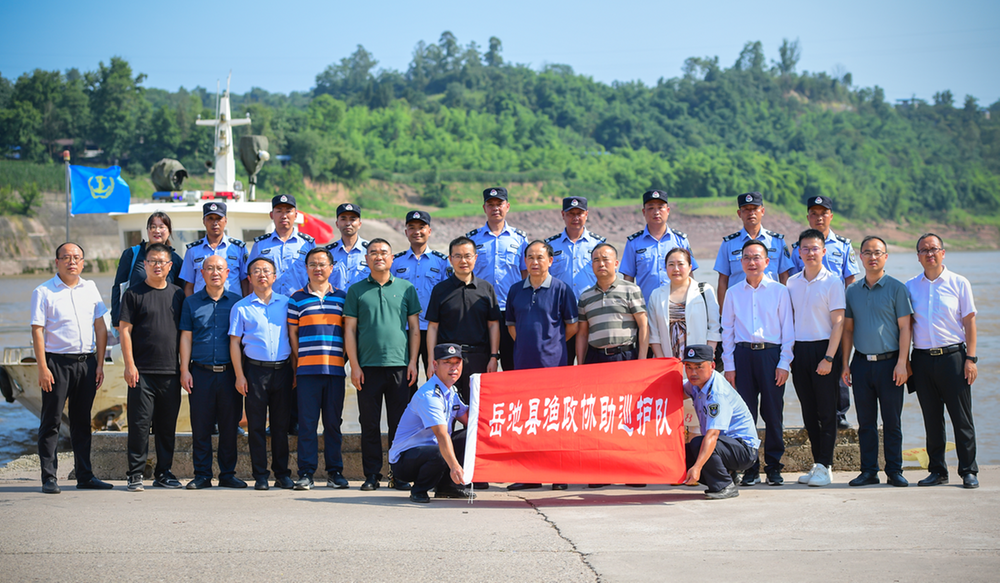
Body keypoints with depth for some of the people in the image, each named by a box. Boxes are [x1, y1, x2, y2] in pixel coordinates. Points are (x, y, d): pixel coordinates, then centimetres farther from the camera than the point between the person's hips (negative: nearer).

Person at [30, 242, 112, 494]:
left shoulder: (90, 288, 12)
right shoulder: (43, 292, -1)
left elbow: (100, 327, 12)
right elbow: (37, 331, -6)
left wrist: (100, 363, 6)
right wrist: (42, 368, -13)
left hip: (87, 362, 4)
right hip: (57, 362, -4)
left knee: (82, 421, 10)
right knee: (51, 421, -2)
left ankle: (85, 475, 15)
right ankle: (49, 477, 1)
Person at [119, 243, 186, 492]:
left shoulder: (177, 294, 13)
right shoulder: (134, 294, 2)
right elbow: (125, 330, -2)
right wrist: (129, 364, -10)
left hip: (171, 372, 4)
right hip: (142, 371, -4)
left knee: (167, 425, 8)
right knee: (140, 423, -4)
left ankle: (163, 472, 17)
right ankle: (136, 474, 1)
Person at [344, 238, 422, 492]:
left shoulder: (406, 288, 10)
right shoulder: (356, 291, 8)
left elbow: (414, 328, 11)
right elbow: (350, 330, 6)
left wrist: (413, 362, 2)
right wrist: (354, 365, -2)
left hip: (399, 365, 0)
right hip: (367, 366, 0)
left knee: (400, 423, 1)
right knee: (370, 423, 2)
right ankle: (372, 474, 9)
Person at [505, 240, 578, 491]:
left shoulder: (561, 289, -1)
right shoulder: (516, 290, 11)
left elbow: (572, 325, 5)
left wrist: (552, 343, 7)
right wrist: (528, 344, 12)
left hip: (553, 363, -4)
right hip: (523, 362, 4)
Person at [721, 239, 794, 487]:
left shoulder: (779, 291, 5)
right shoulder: (733, 293, 10)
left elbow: (788, 330, 5)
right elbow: (727, 331, 11)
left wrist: (784, 363, -3)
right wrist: (729, 366, 4)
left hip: (771, 354, -1)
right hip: (742, 354, 1)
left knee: (773, 412, 0)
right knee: (745, 413, 0)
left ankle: (774, 466, 11)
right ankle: (750, 468, 8)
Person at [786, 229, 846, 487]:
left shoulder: (832, 282, -4)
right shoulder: (791, 283, 9)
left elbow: (838, 322, -8)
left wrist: (828, 358, -15)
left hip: (824, 349, -5)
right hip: (799, 350, 5)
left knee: (826, 410, -3)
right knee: (809, 411, 8)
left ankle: (825, 466, 0)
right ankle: (817, 463, 15)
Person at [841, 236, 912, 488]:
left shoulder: (896, 288, 0)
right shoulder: (852, 291, 10)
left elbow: (904, 328, -3)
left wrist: (901, 362, -11)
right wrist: (845, 363, 7)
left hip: (889, 362, -3)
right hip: (861, 363, 3)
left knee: (892, 421, 1)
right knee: (866, 422, 6)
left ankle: (894, 471, 8)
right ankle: (869, 471, 12)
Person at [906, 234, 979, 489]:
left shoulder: (959, 283, 3)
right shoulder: (910, 287, 9)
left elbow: (969, 322, 2)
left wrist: (970, 358, -5)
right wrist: (904, 360, 6)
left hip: (952, 356, -2)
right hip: (922, 359, 3)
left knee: (962, 418, -2)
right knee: (932, 419, 7)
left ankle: (968, 471, 6)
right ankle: (937, 470, 15)